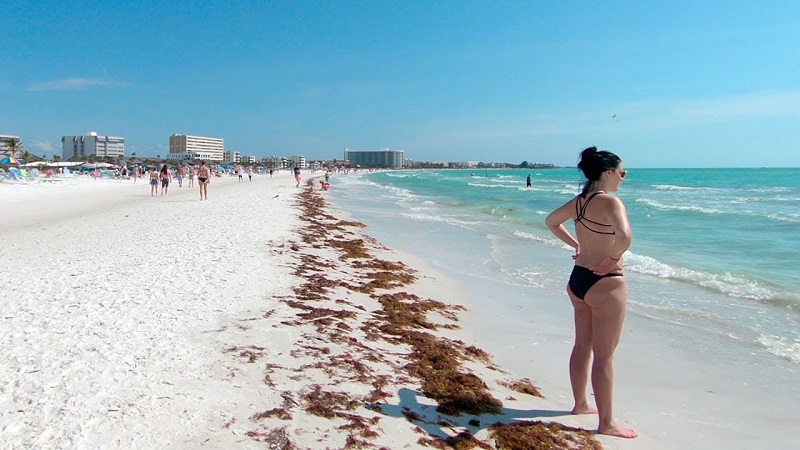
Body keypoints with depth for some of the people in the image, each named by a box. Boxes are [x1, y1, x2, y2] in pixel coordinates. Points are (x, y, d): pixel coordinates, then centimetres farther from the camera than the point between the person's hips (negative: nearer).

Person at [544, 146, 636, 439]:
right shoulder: (610, 202, -18)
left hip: (578, 280, 8)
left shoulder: (579, 201, 6)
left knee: (582, 347, 20)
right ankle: (606, 423, 15)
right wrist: (614, 258, -18)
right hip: (605, 283, -8)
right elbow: (625, 236, -36)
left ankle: (580, 404, 36)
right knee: (604, 356, 3)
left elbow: (551, 221, 22)